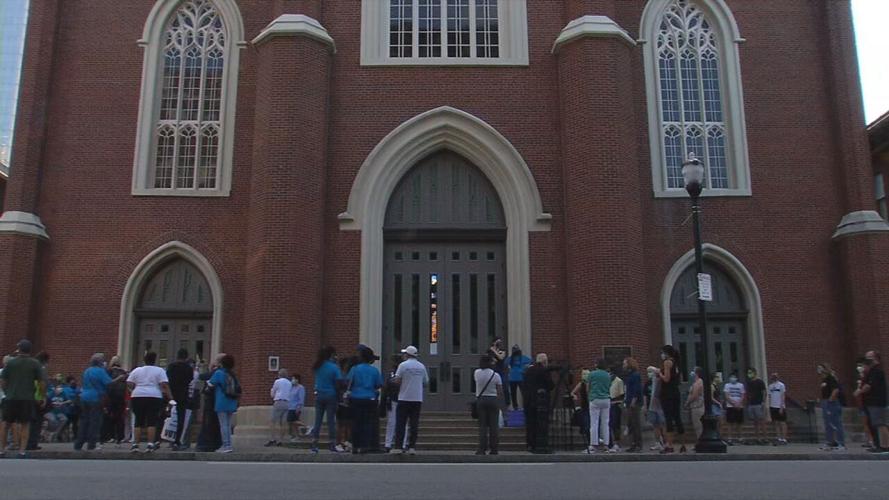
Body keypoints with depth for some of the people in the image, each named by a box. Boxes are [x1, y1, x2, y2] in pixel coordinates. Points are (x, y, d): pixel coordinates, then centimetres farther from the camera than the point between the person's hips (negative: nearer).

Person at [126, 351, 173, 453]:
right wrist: (170, 397, -5)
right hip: (154, 397, -3)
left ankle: (135, 444, 6)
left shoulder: (136, 370, 12)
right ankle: (150, 444, -8)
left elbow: (129, 384, 6)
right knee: (152, 421, -2)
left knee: (139, 421, 8)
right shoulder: (159, 370, 3)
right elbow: (164, 385, -6)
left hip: (138, 396, 3)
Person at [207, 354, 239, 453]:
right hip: (231, 404, 6)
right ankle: (228, 445, 14)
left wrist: (207, 382, 13)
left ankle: (226, 445, -5)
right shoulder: (233, 375, 11)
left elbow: (211, 384, -6)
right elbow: (238, 388, 17)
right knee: (228, 425, 13)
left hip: (222, 403, -6)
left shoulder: (218, 373, -8)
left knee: (223, 425, -3)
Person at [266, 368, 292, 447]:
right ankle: (280, 440, 3)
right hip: (287, 403, 5)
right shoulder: (290, 383, 15)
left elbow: (272, 394, 8)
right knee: (283, 423, 4)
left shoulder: (277, 381, 1)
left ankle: (272, 439, -13)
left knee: (273, 422, -5)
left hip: (278, 402, -5)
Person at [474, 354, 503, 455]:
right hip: (493, 399, -1)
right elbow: (500, 390, -3)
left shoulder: (477, 373, -3)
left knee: (482, 425, 3)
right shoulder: (496, 375, -6)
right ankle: (494, 449, 7)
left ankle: (482, 448, -2)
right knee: (494, 425, 5)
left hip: (480, 400, 1)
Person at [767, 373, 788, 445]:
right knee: (776, 423, 7)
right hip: (773, 407, 6)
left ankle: (784, 439, 2)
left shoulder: (781, 385, -5)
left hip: (780, 407, -6)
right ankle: (778, 438, 12)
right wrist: (769, 407, 9)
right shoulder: (770, 386, 12)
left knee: (782, 423, -1)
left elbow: (783, 397, -7)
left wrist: (781, 407, -13)